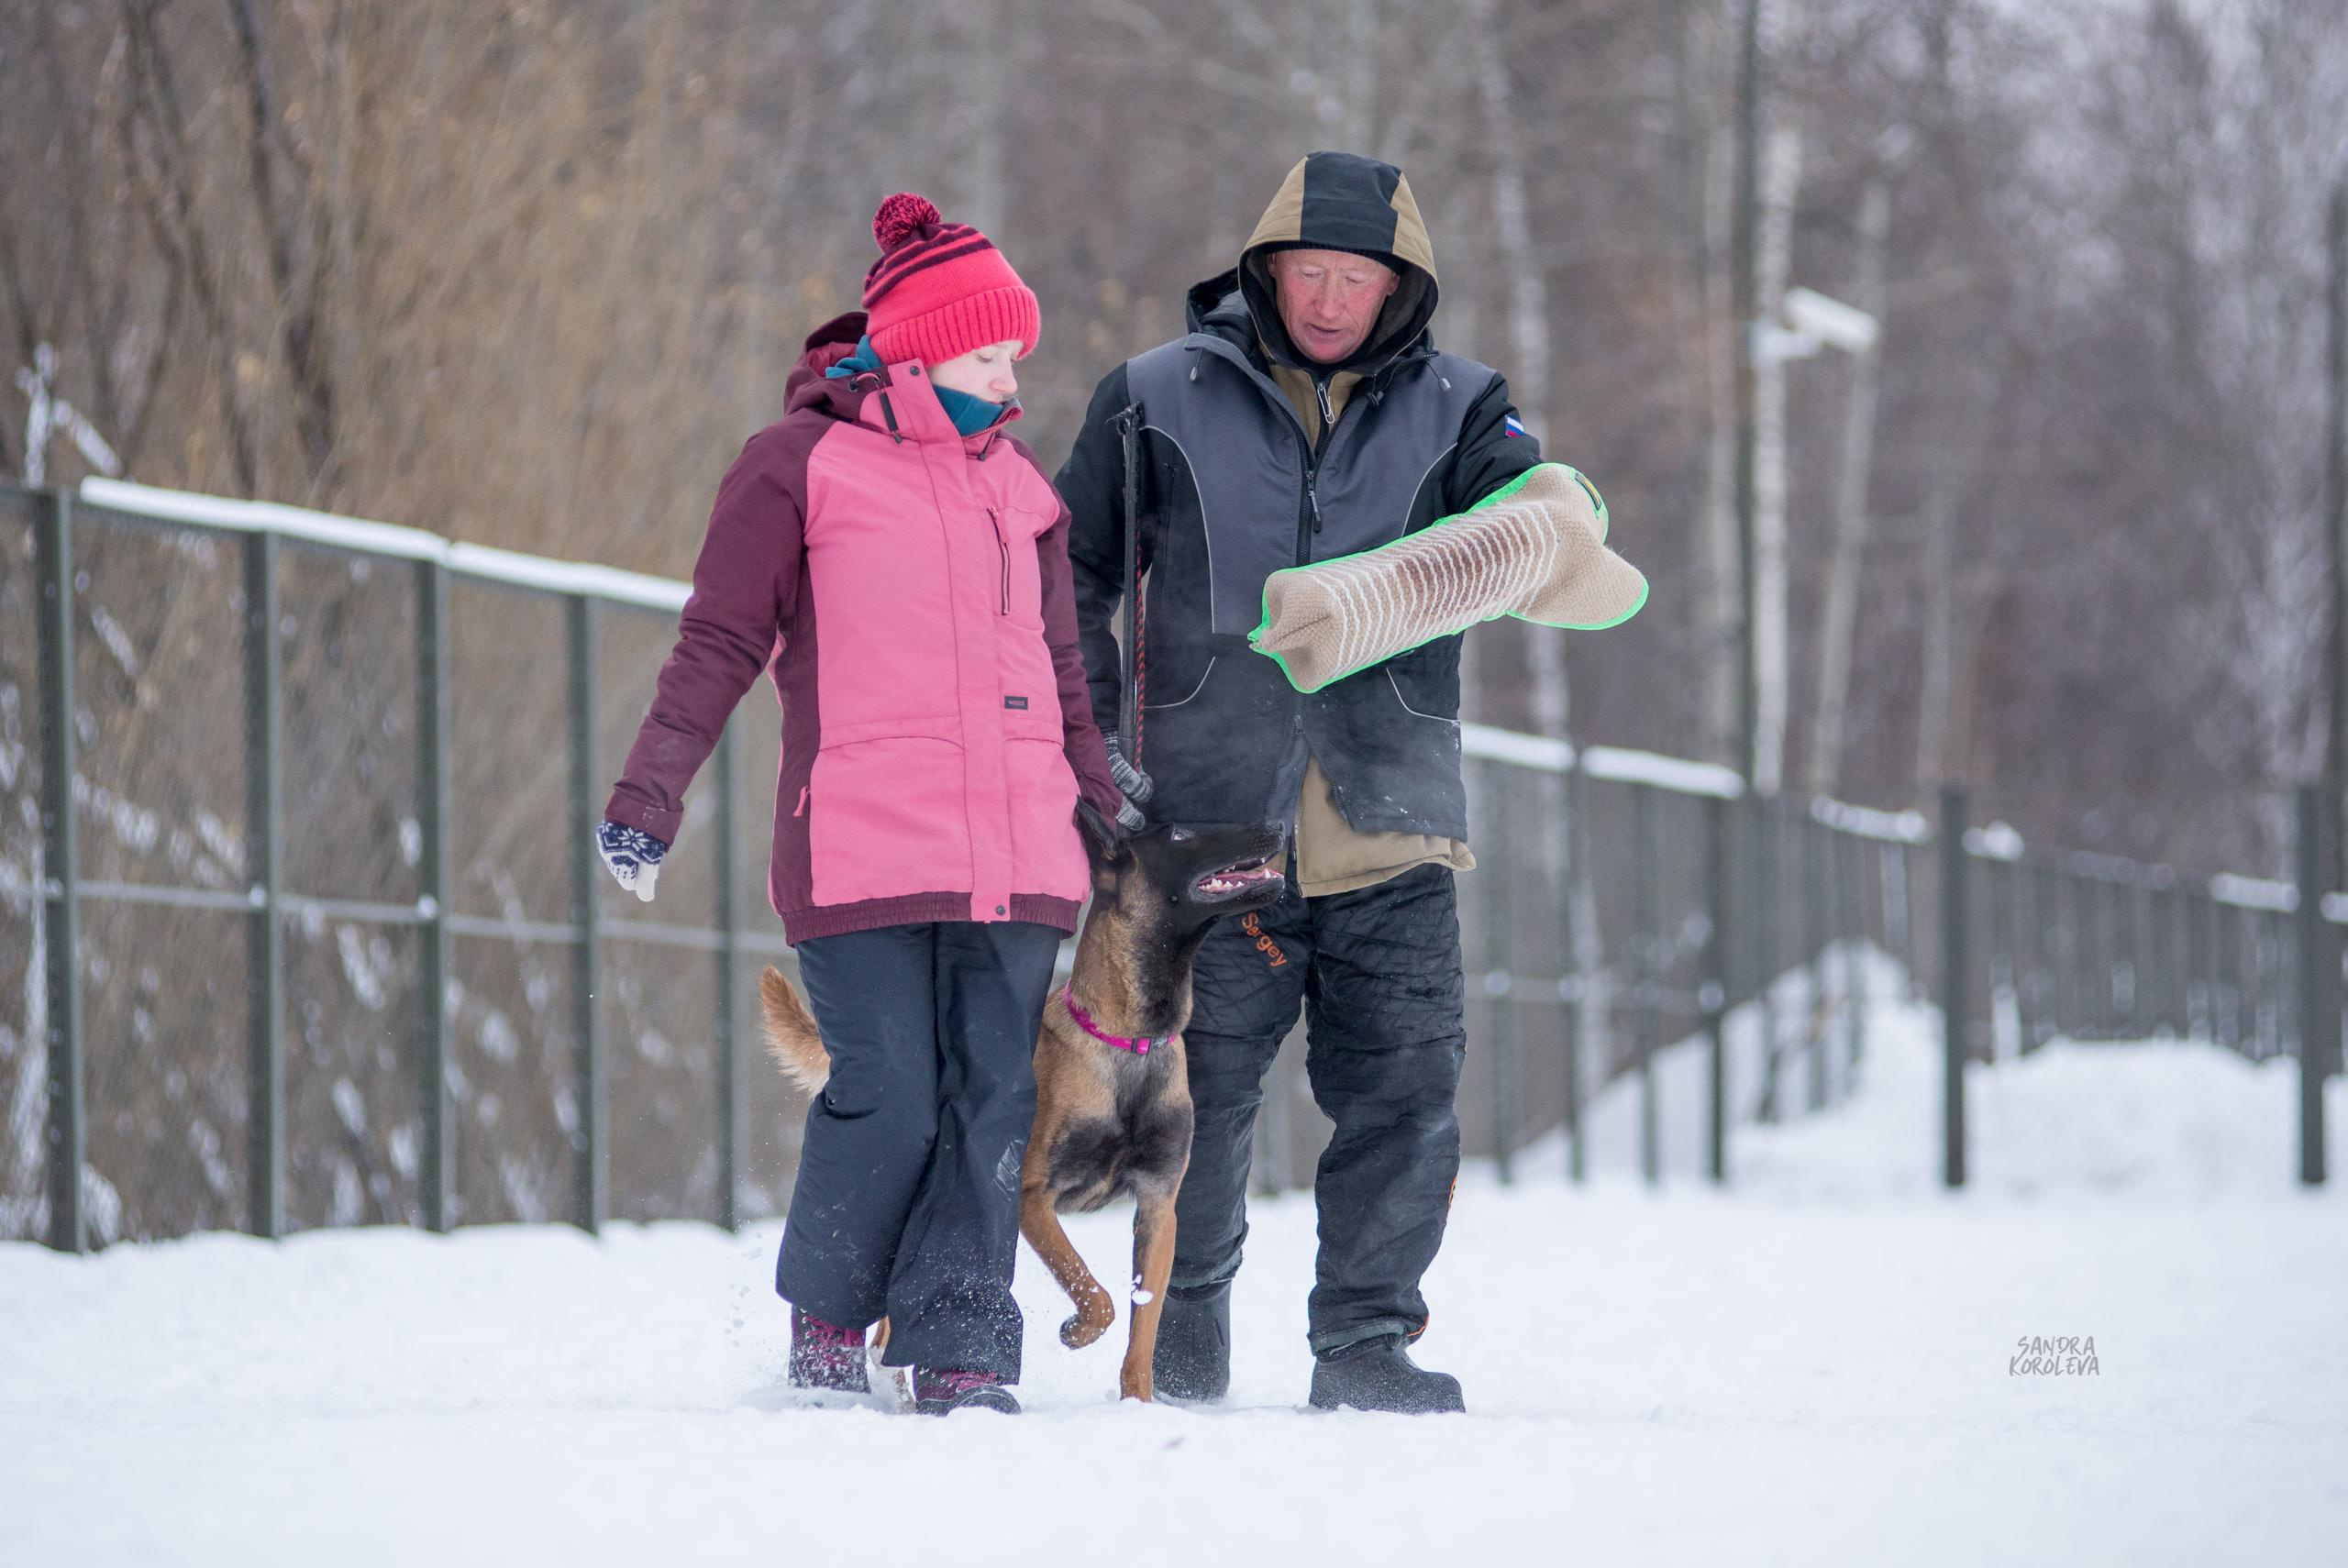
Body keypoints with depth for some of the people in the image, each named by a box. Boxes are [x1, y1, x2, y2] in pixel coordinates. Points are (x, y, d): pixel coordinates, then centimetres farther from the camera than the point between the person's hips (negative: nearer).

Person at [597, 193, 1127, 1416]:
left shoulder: (1017, 485, 19)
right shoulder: (800, 467, 3)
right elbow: (719, 645, 2)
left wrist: (1118, 808, 26)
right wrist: (648, 794, -6)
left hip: (1015, 854, 5)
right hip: (864, 852, -5)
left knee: (991, 1106, -2)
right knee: (888, 1099, -9)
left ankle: (960, 1353, 1)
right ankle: (825, 1314, 14)